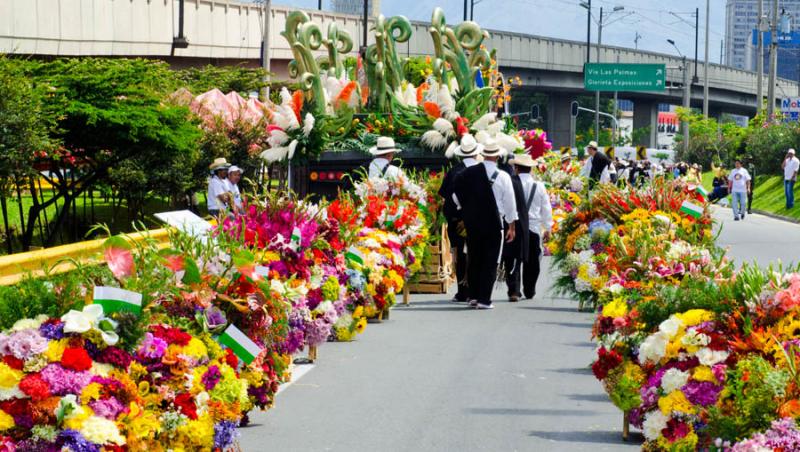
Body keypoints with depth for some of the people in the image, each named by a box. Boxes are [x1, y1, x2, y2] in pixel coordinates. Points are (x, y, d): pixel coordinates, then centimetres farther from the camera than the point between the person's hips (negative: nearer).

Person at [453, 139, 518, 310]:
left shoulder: (468, 173, -1)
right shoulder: (502, 177, -7)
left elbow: (456, 196, 5)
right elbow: (509, 204, -3)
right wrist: (512, 227, 6)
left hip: (471, 222, 3)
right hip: (493, 223, -3)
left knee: (473, 259, 13)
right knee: (490, 262, 1)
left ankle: (473, 296, 16)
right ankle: (484, 299, -3)